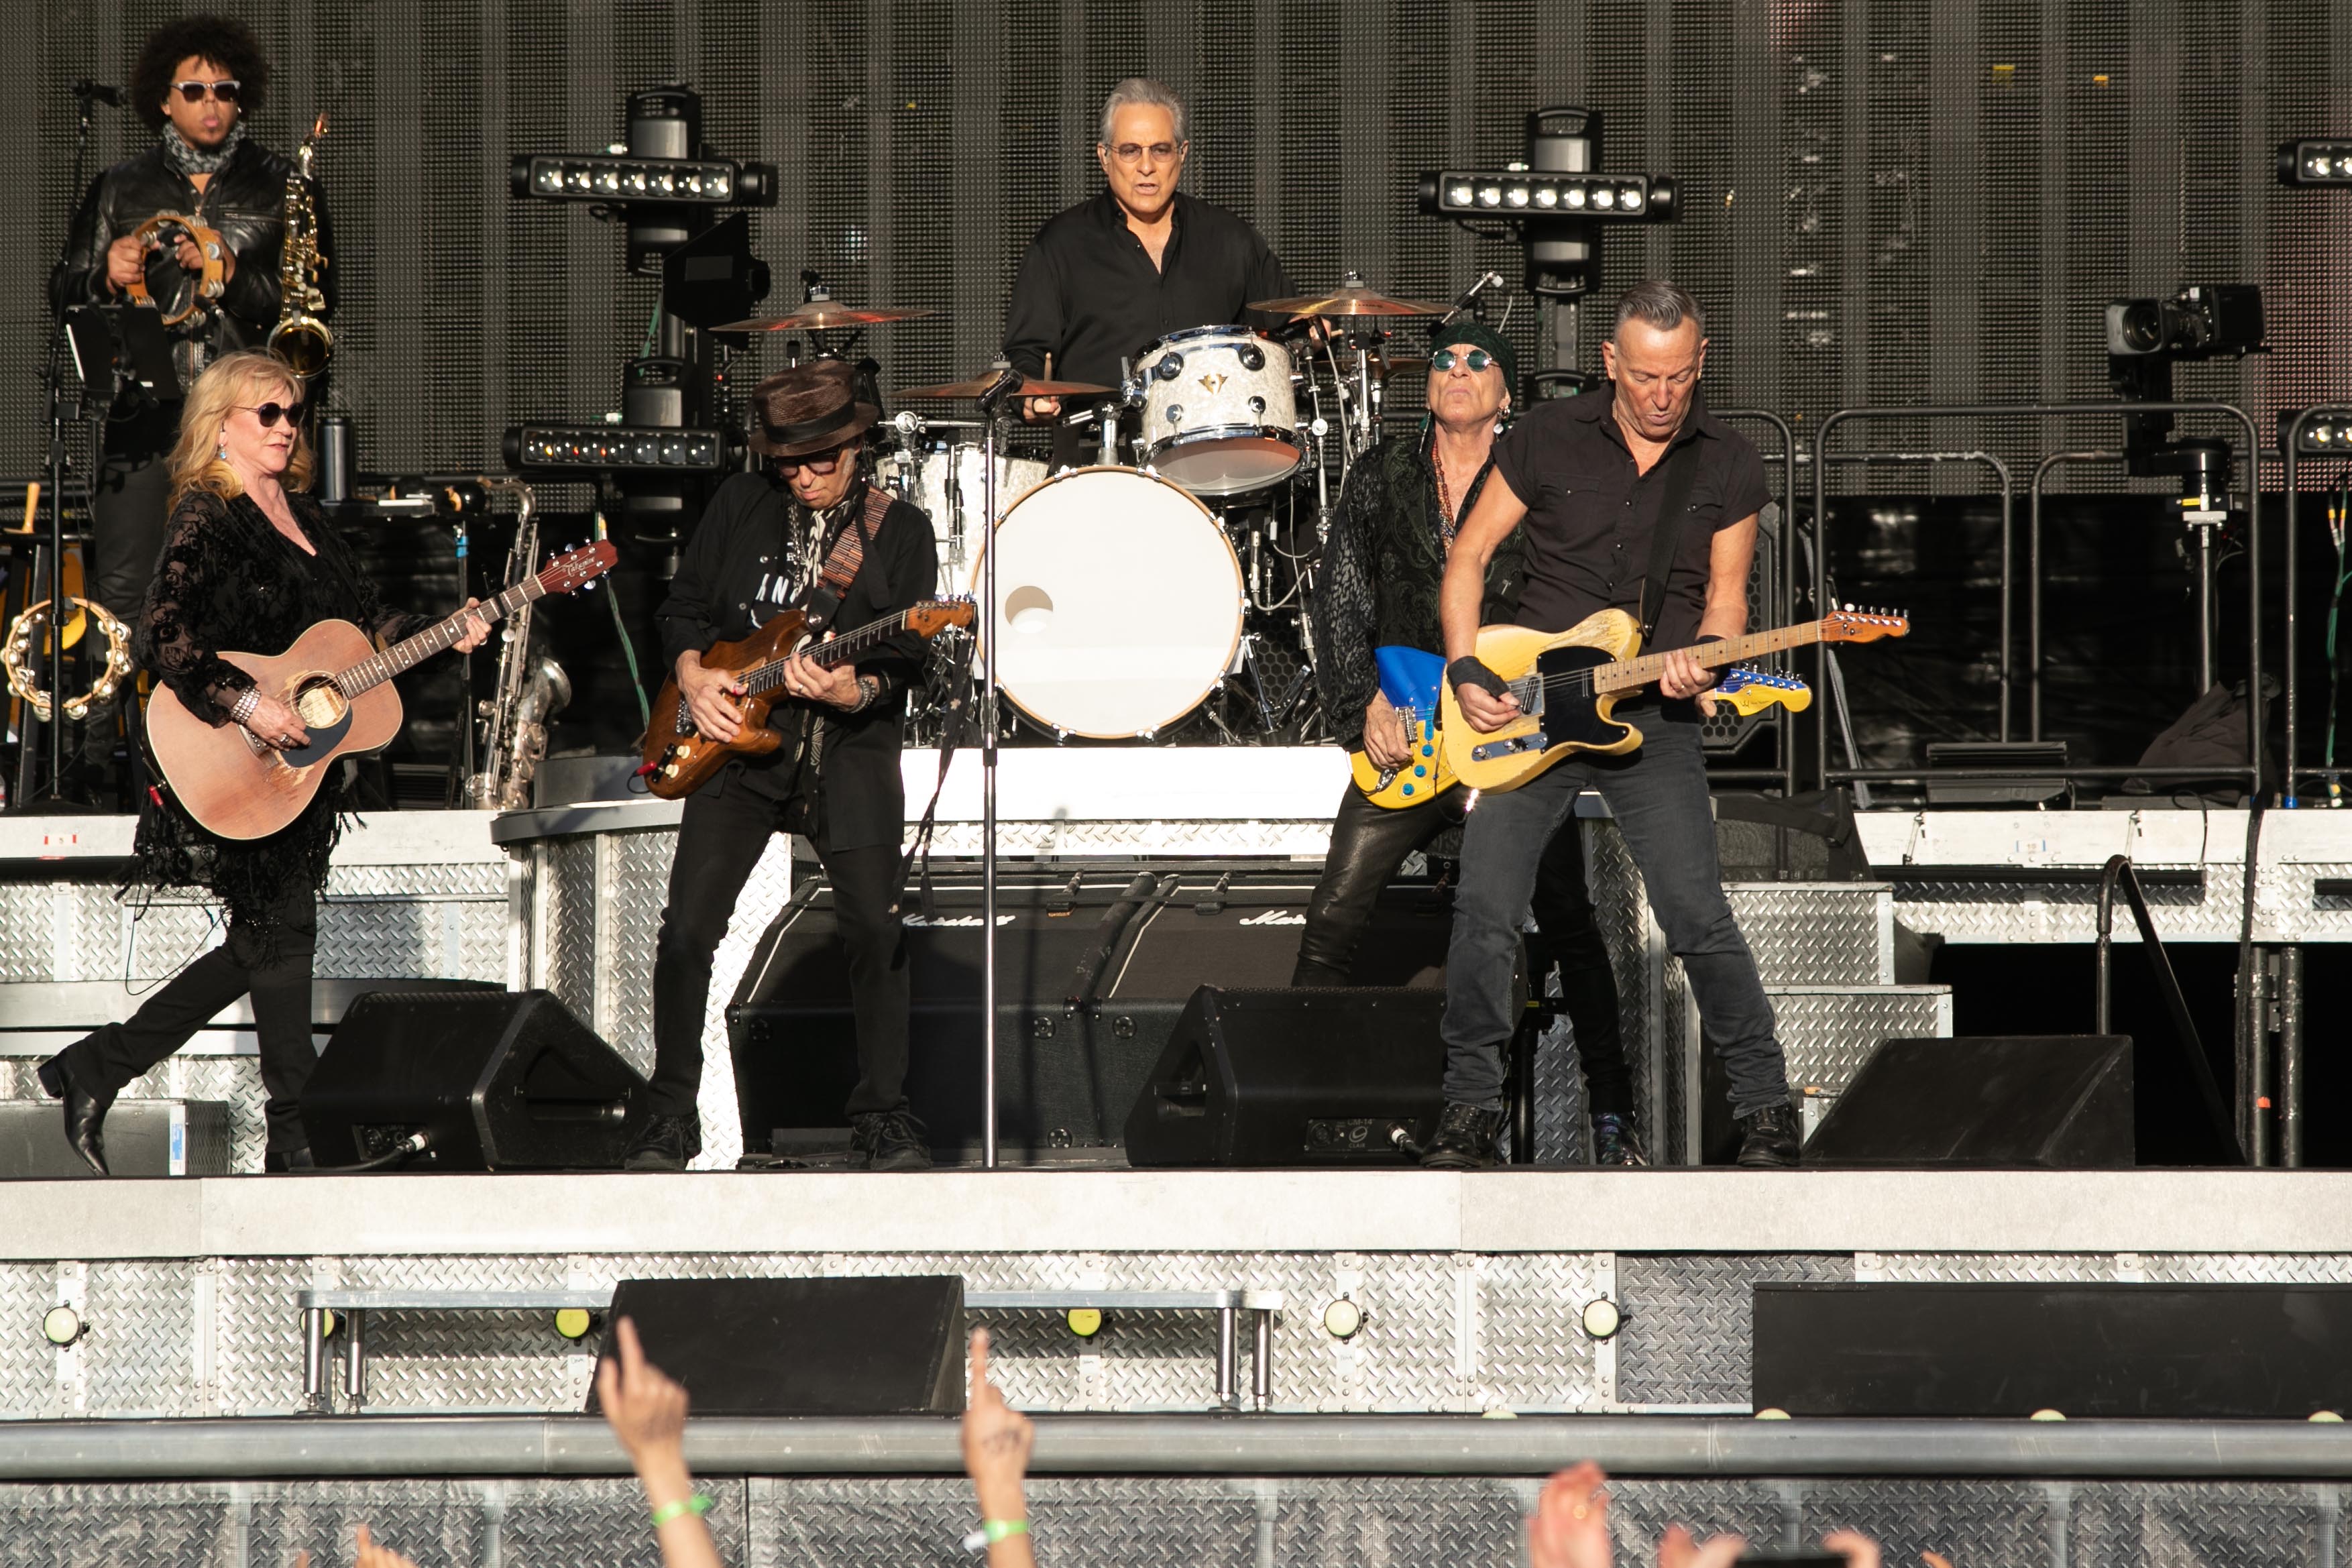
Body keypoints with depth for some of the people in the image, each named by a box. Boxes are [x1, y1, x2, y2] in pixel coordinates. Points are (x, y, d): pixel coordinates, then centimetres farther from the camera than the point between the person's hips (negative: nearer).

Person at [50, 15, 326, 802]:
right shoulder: (122, 188, 15)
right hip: (145, 414, 1)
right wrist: (106, 276, -6)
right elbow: (64, 292, 16)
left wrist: (235, 277, -11)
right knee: (120, 592, -5)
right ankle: (94, 761, -3)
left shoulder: (282, 187, 10)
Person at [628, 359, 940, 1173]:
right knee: (687, 931, -7)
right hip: (735, 743, 2)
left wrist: (856, 691, -25)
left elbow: (906, 656, -5)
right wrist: (693, 673, -4)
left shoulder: (900, 531, 1)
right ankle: (671, 1119, 5)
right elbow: (683, 604, 14)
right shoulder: (740, 506, 8)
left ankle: (883, 1116, 0)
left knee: (875, 931, -14)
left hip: (850, 749, -2)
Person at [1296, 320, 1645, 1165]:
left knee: (1568, 927, -4)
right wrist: (1365, 704, -5)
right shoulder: (1380, 478, 8)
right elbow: (1340, 603, 7)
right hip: (1404, 738, 2)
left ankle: (1612, 1117, 4)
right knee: (1333, 917, -6)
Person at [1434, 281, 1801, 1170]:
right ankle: (1471, 1105, 7)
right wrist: (1465, 673, -7)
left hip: (1653, 721, -1)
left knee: (1698, 918, -12)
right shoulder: (1547, 439, 0)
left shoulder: (1729, 467, 2)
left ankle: (1766, 1106, 0)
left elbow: (1725, 596, 6)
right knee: (1486, 913, -9)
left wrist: (1698, 660, -16)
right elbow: (1469, 557, 5)